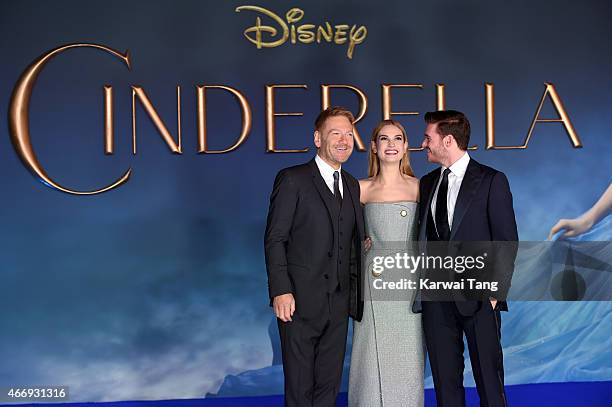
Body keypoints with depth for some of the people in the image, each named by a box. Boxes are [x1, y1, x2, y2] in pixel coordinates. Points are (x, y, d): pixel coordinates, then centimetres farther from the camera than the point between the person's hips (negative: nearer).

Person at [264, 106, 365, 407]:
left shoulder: (352, 186, 13)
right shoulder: (292, 180, -6)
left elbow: (354, 244, 15)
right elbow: (274, 239, -9)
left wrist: (355, 294, 10)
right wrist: (281, 291, -17)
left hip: (339, 304, 6)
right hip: (300, 302, -5)